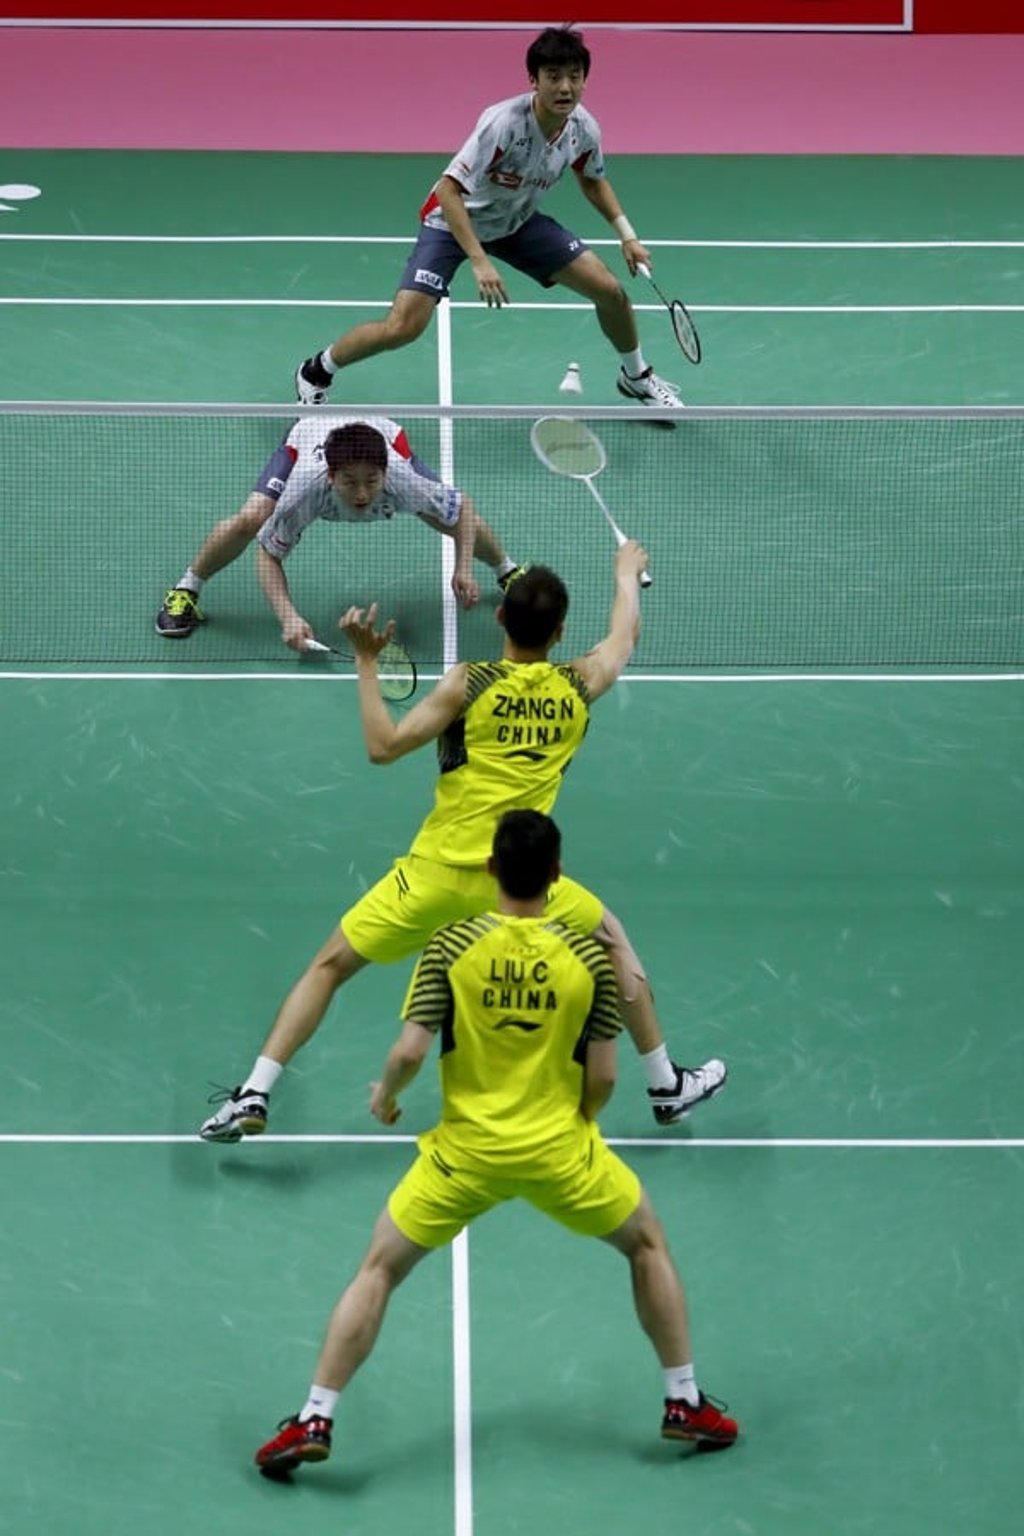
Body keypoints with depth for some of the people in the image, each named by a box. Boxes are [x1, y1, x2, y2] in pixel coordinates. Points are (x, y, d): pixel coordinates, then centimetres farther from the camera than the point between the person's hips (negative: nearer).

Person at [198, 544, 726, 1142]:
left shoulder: (470, 683, -9)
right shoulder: (579, 687, 1)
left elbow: (384, 746, -13)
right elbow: (625, 638, 23)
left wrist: (367, 663, -5)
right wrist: (628, 573, 41)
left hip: (437, 874, -2)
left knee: (330, 966, 12)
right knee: (614, 942, 28)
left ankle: (252, 1098, 2)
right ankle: (668, 1086, 32)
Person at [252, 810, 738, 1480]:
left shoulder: (452, 944, -9)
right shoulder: (589, 955, -7)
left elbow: (410, 1051, -13)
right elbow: (602, 1077, -5)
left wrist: (385, 1096, 9)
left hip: (466, 1150, 0)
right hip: (560, 1150, 0)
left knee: (379, 1270, 15)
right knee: (649, 1247, 25)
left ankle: (314, 1421, 7)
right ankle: (685, 1404, 25)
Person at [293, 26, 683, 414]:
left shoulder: (584, 129, -15)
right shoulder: (504, 123, -35)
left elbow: (592, 180, 10)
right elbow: (449, 190, -36)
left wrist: (627, 235, 2)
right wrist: (479, 261, -43)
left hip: (517, 222, 6)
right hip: (453, 221, -6)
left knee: (611, 291, 0)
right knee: (402, 327, -20)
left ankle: (636, 377, 30)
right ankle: (316, 372, 8)